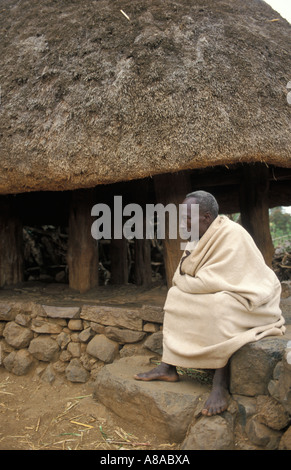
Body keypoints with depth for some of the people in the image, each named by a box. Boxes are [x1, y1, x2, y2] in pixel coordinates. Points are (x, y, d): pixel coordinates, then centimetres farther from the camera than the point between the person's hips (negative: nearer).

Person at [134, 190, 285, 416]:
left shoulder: (232, 235, -23)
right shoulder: (207, 235, 5)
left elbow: (216, 281, -28)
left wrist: (182, 281, -12)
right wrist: (185, 280, -12)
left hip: (250, 301, -9)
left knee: (218, 306, -37)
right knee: (176, 297, 2)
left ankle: (221, 385, -27)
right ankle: (168, 367, -1)